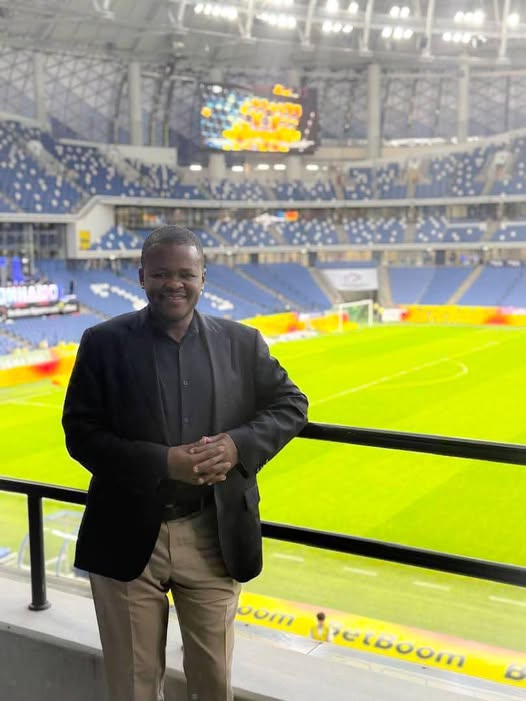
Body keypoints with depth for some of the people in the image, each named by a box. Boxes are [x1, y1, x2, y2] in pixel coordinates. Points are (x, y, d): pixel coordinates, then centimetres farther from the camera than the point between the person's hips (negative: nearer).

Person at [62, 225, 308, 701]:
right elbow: (80, 433, -8)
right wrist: (162, 463, -21)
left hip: (215, 537, 2)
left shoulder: (241, 342, 1)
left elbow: (291, 405, 5)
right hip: (128, 537, -1)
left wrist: (239, 445, -15)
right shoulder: (104, 343, -5)